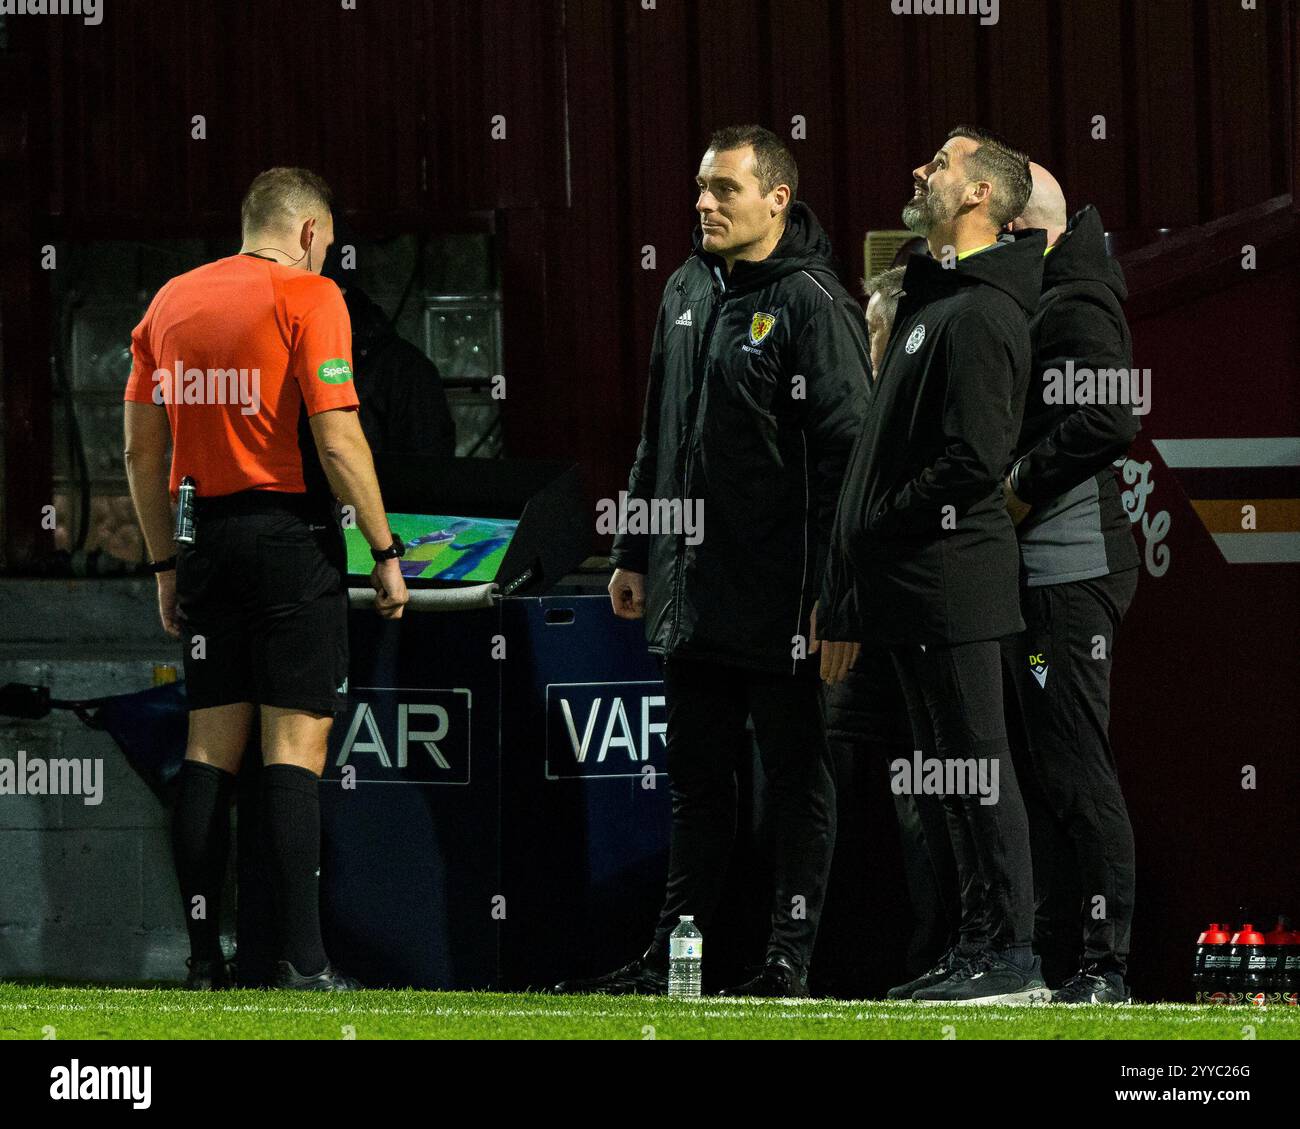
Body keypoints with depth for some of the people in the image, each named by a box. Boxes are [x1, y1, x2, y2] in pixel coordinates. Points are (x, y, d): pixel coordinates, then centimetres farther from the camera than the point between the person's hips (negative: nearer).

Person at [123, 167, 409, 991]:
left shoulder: (171, 302, 11)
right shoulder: (308, 296, -6)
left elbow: (142, 449, 13)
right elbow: (338, 441, -13)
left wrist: (167, 565, 18)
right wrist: (386, 552, -6)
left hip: (206, 542, 5)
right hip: (291, 534, -5)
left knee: (212, 747, 8)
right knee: (296, 741, -6)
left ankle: (204, 955, 6)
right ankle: (302, 960, -11)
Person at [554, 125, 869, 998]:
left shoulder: (812, 303, -11)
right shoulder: (689, 292, 14)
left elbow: (846, 452, -14)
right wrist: (633, 552, 20)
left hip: (781, 599, -8)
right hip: (691, 590, 8)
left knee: (797, 778, 1)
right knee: (696, 779, 13)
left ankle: (791, 959, 4)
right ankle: (674, 952, 18)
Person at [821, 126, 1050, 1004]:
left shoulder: (981, 315, -15)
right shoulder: (933, 297, 17)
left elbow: (974, 460, -22)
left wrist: (880, 520, -12)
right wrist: (860, 551, 15)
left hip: (955, 574, -10)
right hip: (918, 582, 10)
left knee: (976, 765, -8)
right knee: (952, 766, 12)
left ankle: (1012, 955, -6)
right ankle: (981, 942, 17)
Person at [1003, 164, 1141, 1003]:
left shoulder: (1074, 305, -13)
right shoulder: (1041, 299, 19)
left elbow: (1109, 417, -27)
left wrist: (1021, 485, -18)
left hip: (1070, 570, -11)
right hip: (1038, 571, 11)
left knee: (1075, 768, -10)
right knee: (1044, 768, 13)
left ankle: (1105, 965, -9)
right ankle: (1057, 956, 19)